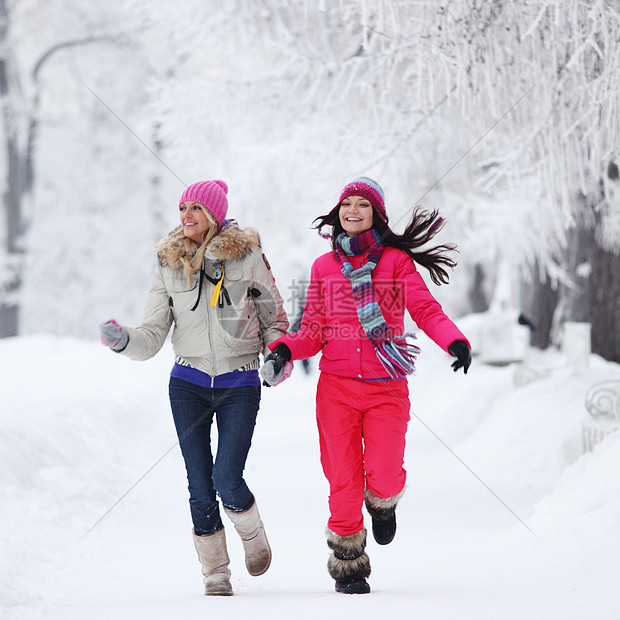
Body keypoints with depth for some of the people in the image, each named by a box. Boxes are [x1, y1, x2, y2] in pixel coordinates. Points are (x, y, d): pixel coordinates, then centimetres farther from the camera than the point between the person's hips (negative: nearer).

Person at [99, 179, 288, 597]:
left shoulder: (246, 255, -4)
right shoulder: (169, 265, 2)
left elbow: (274, 316, 6)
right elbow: (152, 336, 0)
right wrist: (123, 340, -21)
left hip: (240, 385, -2)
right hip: (188, 385, 2)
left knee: (227, 481, -14)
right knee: (200, 487, 1)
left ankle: (253, 535, 18)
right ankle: (216, 572, 17)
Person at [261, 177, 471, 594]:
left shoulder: (396, 260, 3)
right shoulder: (324, 267, 11)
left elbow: (426, 309, -5)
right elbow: (314, 332, 11)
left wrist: (455, 341, -23)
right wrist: (286, 349, -9)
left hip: (386, 387, -2)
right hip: (337, 385, 2)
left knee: (383, 476, -14)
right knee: (343, 479, 0)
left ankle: (384, 502, 24)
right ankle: (348, 565, 17)